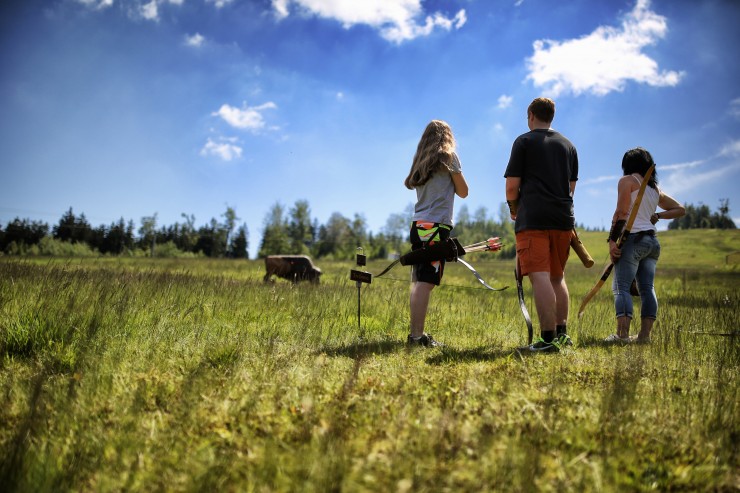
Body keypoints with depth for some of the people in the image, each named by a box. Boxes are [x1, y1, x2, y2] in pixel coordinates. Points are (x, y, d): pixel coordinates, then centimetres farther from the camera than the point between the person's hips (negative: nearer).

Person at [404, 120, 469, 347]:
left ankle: (415, 333, 9)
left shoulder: (419, 160, 17)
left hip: (418, 225, 7)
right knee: (426, 282, -11)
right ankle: (417, 335, -14)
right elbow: (463, 191, 6)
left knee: (418, 282, 8)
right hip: (437, 225, -7)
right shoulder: (448, 156, 2)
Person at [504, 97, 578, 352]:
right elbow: (571, 186, 20)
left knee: (540, 277, -12)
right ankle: (562, 333, 21)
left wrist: (513, 209, 14)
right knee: (557, 277, 18)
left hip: (533, 218, -6)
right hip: (563, 217, 6)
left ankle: (548, 339, -18)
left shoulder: (524, 141, 3)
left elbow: (512, 184, -2)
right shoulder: (568, 145, 19)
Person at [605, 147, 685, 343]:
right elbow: (680, 209, 27)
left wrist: (612, 240, -12)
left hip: (634, 239, -7)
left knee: (621, 287, -11)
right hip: (653, 241, 8)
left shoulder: (627, 180, 0)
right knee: (647, 288, 5)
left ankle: (622, 333, -21)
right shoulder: (655, 189, 21)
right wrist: (657, 216, 21)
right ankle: (645, 334, 1)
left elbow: (621, 213, -10)